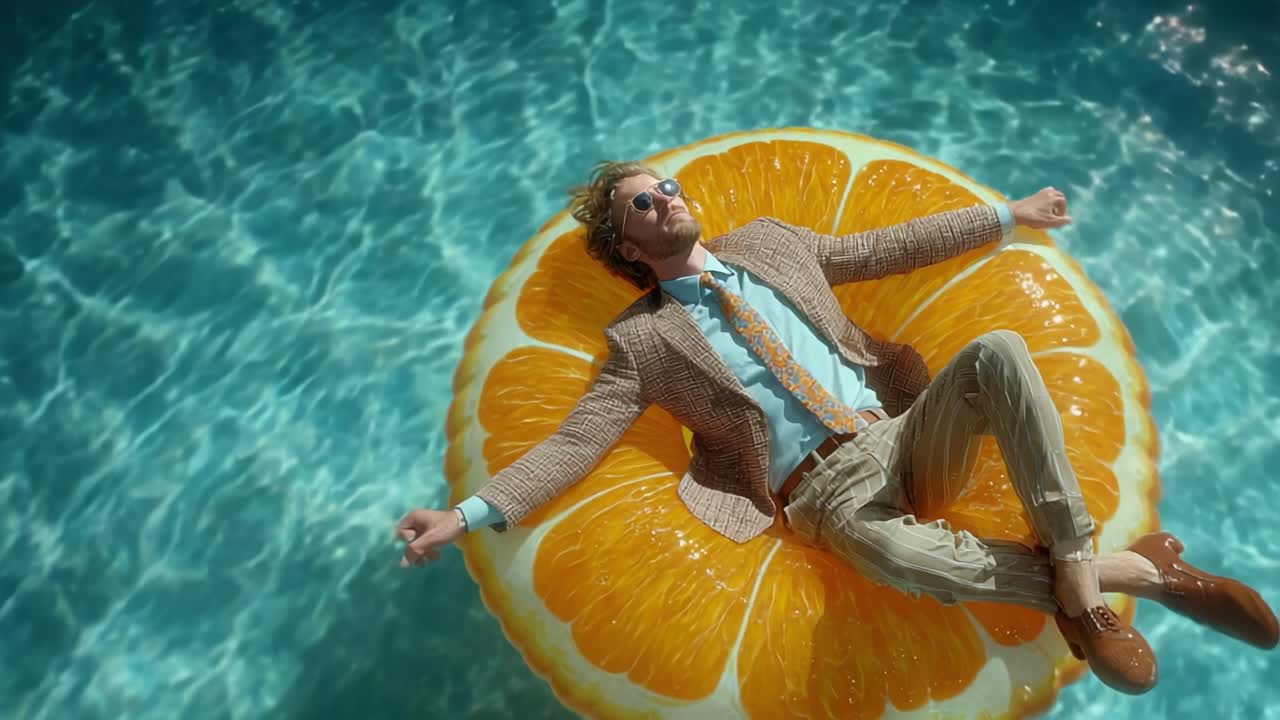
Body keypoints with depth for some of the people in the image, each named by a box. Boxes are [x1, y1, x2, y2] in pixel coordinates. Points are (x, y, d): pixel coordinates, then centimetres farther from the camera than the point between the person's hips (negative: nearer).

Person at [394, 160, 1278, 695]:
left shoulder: (768, 240, 14)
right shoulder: (642, 340, 0)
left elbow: (889, 247, 20)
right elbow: (574, 442, -6)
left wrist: (1003, 215, 24)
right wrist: (472, 511, -17)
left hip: (906, 437, 5)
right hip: (827, 490, -4)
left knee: (999, 349, -22)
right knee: (893, 549, -37)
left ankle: (1074, 573, -16)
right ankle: (1132, 569, -14)